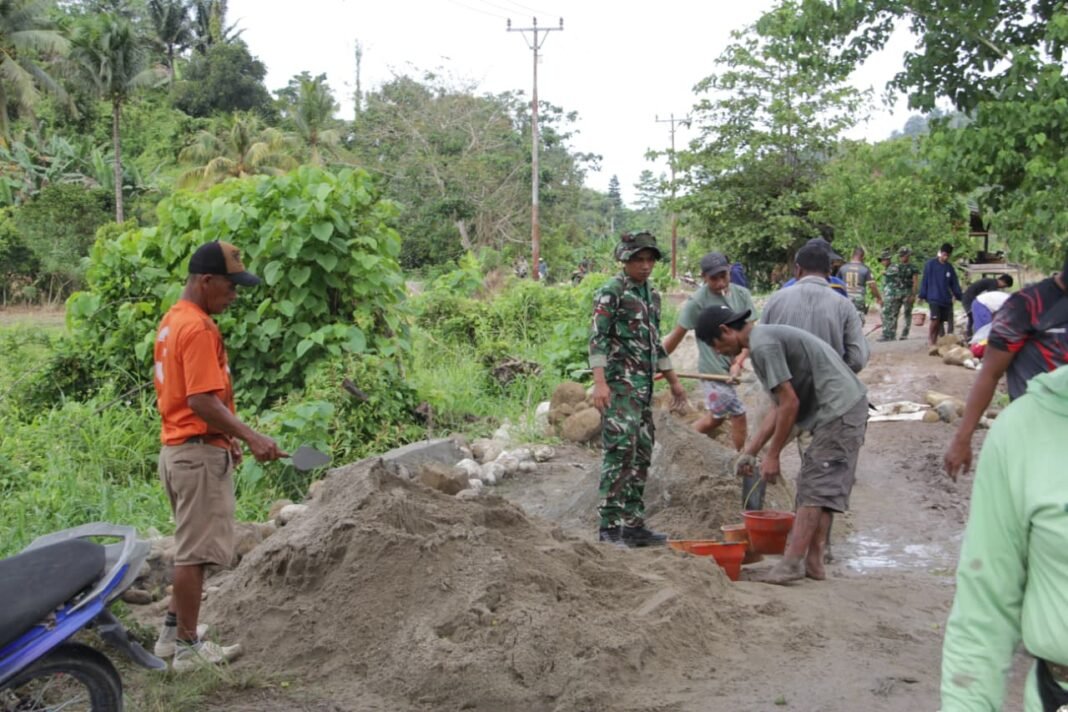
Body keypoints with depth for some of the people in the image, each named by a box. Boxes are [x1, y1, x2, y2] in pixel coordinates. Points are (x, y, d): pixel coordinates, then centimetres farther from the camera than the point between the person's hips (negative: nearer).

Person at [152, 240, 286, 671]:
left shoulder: (172, 320, 13)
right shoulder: (199, 329, -19)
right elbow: (202, 400, -25)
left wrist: (225, 436, 20)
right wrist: (249, 437, -24)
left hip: (177, 447, 10)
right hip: (200, 453, -10)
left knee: (189, 548, 18)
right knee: (196, 551, -2)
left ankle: (173, 632, 25)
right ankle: (188, 647, 6)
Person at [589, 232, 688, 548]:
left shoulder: (652, 294, 17)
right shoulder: (611, 292, -6)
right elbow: (597, 339, -13)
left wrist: (674, 381, 24)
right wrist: (600, 382, -24)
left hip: (645, 385, 8)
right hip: (620, 382, -8)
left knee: (642, 454, 8)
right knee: (621, 448, -14)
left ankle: (633, 523, 13)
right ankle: (609, 525, -11)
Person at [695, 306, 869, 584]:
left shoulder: (763, 345, -14)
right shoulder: (768, 338, 19)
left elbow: (790, 404, -16)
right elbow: (780, 406, 19)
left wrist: (772, 455, -8)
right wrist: (750, 451, 18)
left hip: (839, 412, -10)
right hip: (850, 408, 10)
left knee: (814, 488, -11)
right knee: (820, 489, 10)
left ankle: (793, 562, -11)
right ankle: (813, 562, 12)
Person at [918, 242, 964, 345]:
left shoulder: (950, 268, 10)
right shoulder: (930, 264, -3)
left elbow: (954, 284, 14)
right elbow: (925, 280, -2)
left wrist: (961, 297, 8)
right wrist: (922, 295, -4)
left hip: (946, 299, 5)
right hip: (934, 298, -5)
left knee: (941, 321, 4)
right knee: (935, 319, -17)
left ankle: (935, 341, 14)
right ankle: (930, 340, -2)